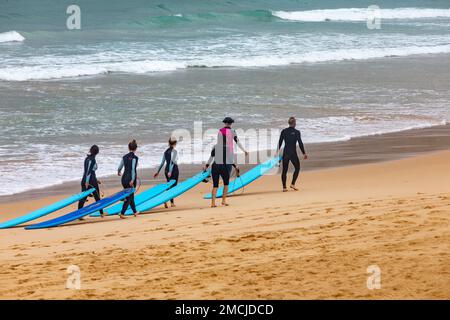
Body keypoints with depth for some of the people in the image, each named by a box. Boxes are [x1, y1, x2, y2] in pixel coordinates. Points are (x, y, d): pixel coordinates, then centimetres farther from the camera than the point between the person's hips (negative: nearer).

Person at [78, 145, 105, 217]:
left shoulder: (87, 158, 13)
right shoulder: (92, 160, -12)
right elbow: (88, 171, -20)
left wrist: (96, 180, 29)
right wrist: (87, 182, -24)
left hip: (84, 181, 7)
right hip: (91, 181, -7)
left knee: (83, 198, 3)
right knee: (97, 197, 9)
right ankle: (101, 213, 21)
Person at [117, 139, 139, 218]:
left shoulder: (125, 157, 6)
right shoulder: (134, 157, -11)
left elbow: (120, 167, 13)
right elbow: (133, 169, -20)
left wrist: (119, 172, 36)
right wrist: (132, 180, -22)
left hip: (124, 178, 6)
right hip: (130, 178, -6)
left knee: (130, 195, 19)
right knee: (129, 197, -1)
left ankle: (135, 211, 33)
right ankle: (122, 213, -9)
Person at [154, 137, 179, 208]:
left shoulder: (166, 151, 8)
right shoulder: (174, 151, -11)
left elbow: (162, 162, 9)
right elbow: (172, 161, -22)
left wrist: (158, 171, 15)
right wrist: (170, 172, -29)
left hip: (167, 169, 6)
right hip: (173, 169, -6)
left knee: (170, 186, 14)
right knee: (173, 186, -2)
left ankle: (172, 202, 11)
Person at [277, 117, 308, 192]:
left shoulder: (283, 131, 3)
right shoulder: (296, 132, -7)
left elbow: (280, 143, 5)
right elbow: (300, 143, -9)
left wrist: (277, 151, 14)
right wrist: (304, 153, -4)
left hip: (285, 153, 3)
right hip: (293, 153, -3)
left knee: (284, 170, 8)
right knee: (297, 168, 13)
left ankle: (284, 187, 6)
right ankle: (293, 184, 1)